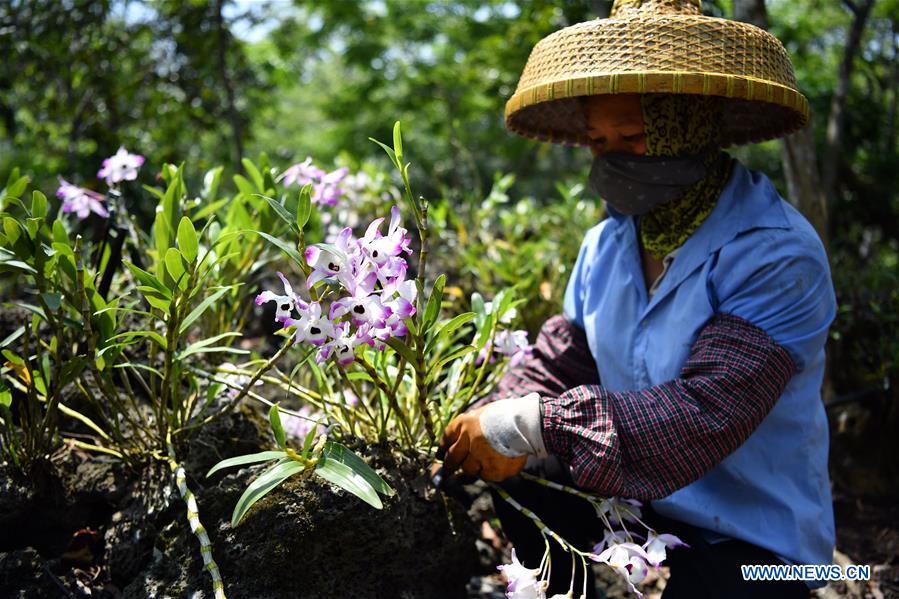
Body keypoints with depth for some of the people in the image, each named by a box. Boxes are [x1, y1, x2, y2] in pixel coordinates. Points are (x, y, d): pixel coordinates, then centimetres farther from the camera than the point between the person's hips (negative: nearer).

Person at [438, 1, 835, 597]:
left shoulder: (778, 257, -20)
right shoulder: (604, 247, 3)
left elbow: (706, 413, -30)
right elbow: (555, 365, 1)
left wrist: (535, 428, -32)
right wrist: (486, 428, -19)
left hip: (750, 548, -5)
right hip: (632, 507, 6)